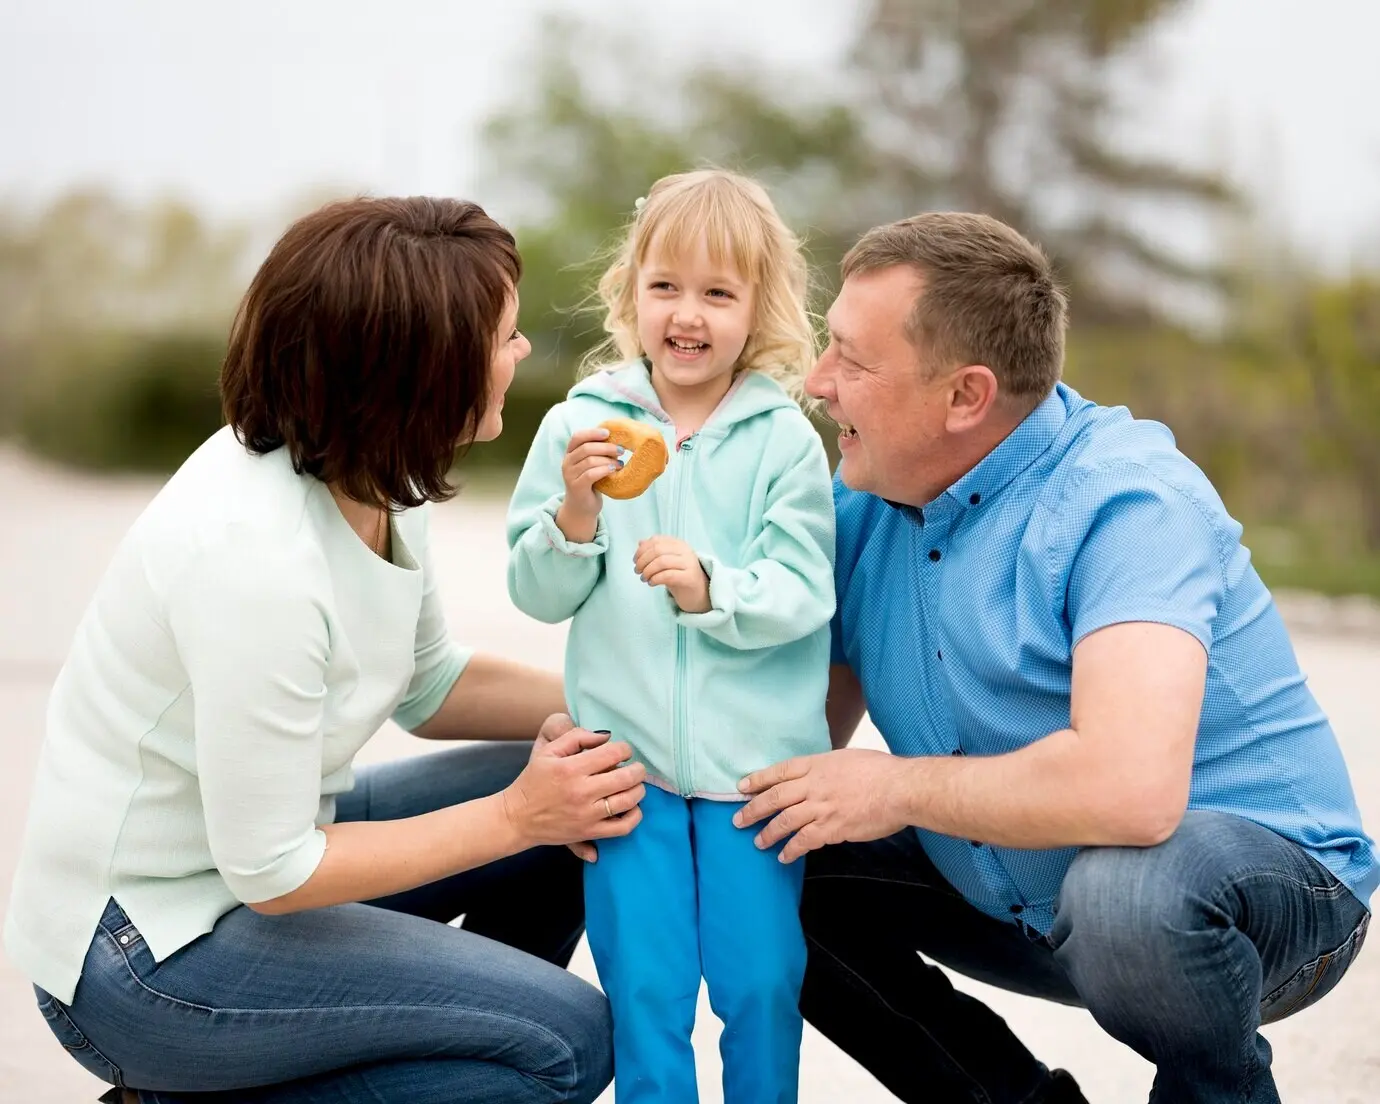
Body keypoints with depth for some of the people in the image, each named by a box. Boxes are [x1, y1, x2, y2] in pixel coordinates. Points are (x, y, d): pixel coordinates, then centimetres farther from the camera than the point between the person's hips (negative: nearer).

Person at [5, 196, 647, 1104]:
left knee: (587, 807, 4)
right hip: (144, 944, -8)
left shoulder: (376, 474, -7)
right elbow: (271, 873, -24)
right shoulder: (255, 555, -32)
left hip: (258, 837, 8)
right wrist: (515, 817, -18)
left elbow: (427, 682, 9)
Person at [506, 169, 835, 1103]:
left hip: (754, 758, -1)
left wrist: (711, 589, -27)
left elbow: (803, 597, -10)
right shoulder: (578, 424, 0)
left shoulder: (785, 438, -4)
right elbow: (538, 595, 1)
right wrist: (573, 518, -17)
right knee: (644, 988, 6)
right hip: (628, 755, 1)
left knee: (762, 981, 5)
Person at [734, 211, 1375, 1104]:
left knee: (1124, 887, -40)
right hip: (1020, 890, 8)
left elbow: (1132, 788, -41)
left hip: (1266, 873, -7)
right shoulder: (865, 505, -2)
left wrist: (897, 787, -27)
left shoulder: (1124, 500, -27)